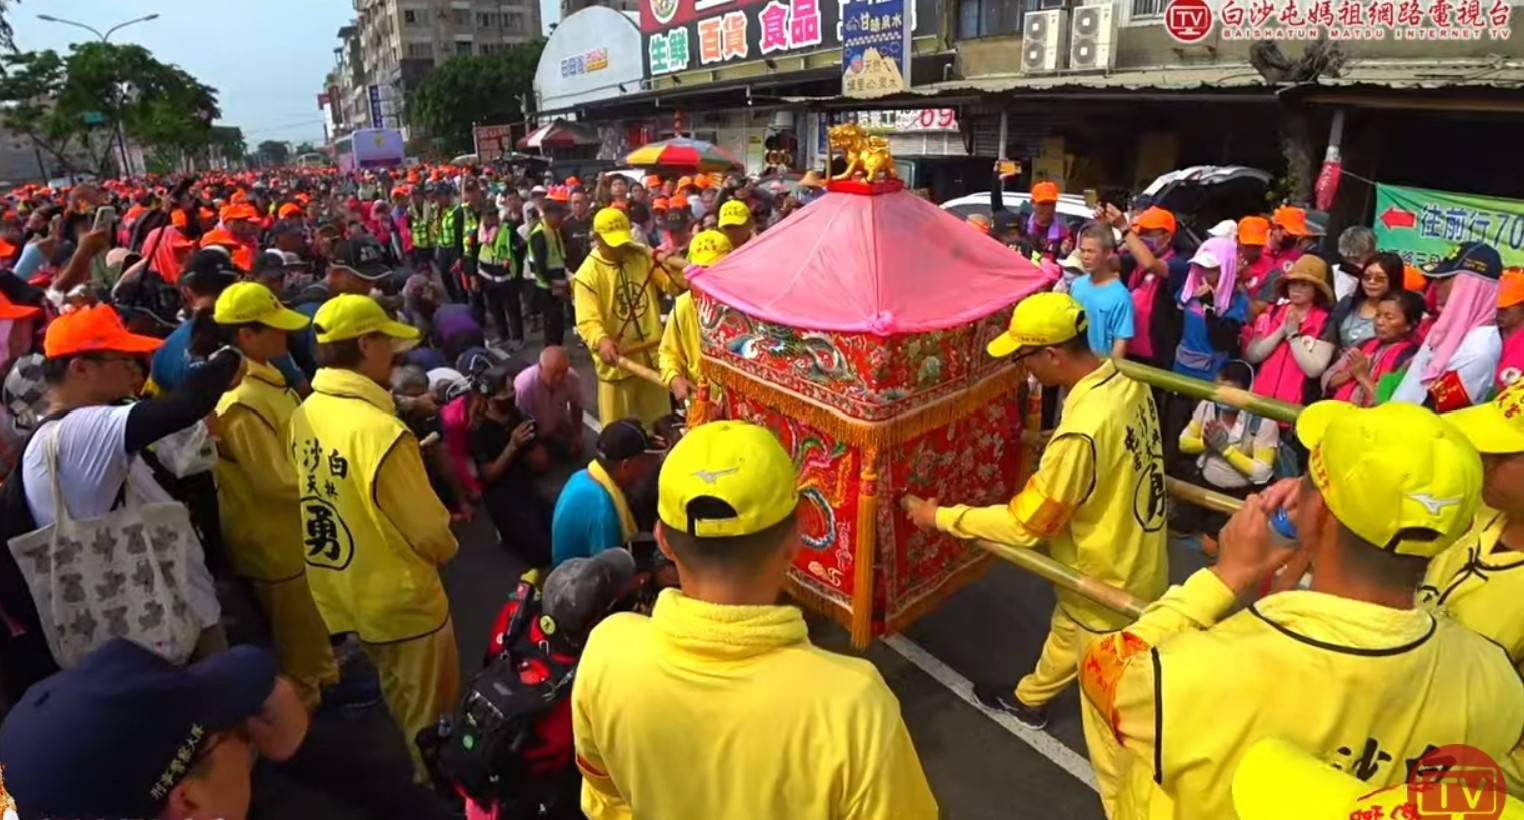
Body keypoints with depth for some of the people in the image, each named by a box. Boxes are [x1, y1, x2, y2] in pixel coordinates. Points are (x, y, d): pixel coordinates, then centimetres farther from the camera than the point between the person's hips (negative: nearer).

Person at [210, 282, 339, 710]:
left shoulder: (267, 377, 0)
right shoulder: (242, 403, -30)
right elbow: (279, 482, -27)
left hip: (296, 529, 9)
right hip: (274, 541, -9)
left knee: (314, 619, 28)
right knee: (294, 637, 12)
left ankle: (325, 679, 48)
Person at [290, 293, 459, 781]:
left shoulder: (305, 413, -6)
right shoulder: (380, 430, -31)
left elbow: (326, 496, 6)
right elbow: (429, 531, -22)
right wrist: (446, 547, 0)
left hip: (338, 591, 8)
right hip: (399, 598, -8)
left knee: (396, 704, 30)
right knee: (424, 718, 17)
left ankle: (400, 773, 49)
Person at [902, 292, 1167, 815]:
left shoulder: (1081, 431, -36)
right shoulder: (1126, 383, -8)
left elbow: (1026, 523, -26)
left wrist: (940, 516, -15)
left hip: (1111, 583, -10)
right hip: (1132, 556, 10)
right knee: (1067, 632, 34)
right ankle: (1029, 700, 61)